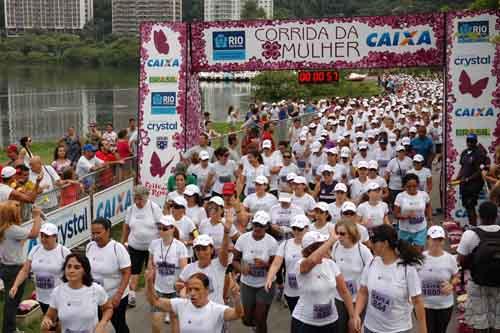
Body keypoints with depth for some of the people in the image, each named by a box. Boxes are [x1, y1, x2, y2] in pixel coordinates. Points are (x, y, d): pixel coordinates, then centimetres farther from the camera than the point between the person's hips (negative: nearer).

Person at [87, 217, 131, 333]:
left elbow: (127, 273, -18)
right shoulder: (89, 246, -4)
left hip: (115, 297, -4)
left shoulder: (118, 248, -20)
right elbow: (87, 269, 9)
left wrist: (118, 295, -25)